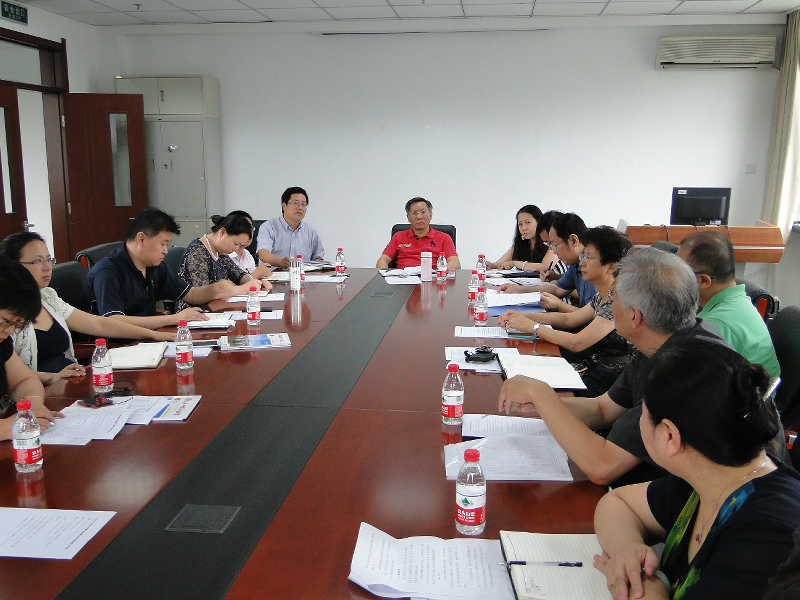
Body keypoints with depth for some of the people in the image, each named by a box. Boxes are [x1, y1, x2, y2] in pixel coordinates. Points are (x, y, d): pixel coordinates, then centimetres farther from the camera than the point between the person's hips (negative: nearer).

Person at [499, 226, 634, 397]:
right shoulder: (602, 296, 7)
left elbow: (576, 343, -24)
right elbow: (569, 319, 17)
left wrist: (532, 327, -15)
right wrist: (522, 315, 6)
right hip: (597, 367, 8)